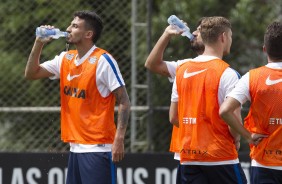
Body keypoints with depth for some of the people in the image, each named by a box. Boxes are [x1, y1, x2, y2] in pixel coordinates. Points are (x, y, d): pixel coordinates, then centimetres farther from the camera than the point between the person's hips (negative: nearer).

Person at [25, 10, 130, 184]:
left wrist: (119, 140, -20)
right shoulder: (66, 59, 11)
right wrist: (39, 44, 2)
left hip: (98, 148, -8)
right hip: (76, 147, 8)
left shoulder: (103, 60, -11)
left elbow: (124, 101, -12)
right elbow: (31, 74, 16)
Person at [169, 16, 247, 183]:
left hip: (188, 157, 6)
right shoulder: (227, 74, -11)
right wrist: (237, 138, 2)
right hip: (221, 156, -5)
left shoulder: (182, 70, 9)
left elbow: (173, 117, 13)